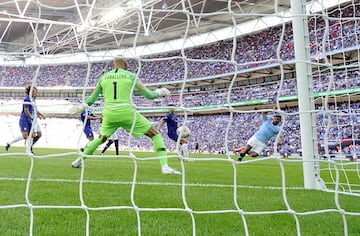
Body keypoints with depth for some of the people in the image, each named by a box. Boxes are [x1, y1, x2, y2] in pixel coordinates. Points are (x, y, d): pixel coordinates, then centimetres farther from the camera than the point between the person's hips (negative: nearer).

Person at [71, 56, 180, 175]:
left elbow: (92, 98, 20)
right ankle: (164, 166, -10)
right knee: (155, 134, 5)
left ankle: (79, 160, 32)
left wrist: (84, 105, 40)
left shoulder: (103, 77, 14)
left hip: (109, 113, 4)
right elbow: (148, 94, 6)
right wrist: (159, 92, 26)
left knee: (101, 138, 31)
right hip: (127, 112, -4)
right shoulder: (131, 76, 6)